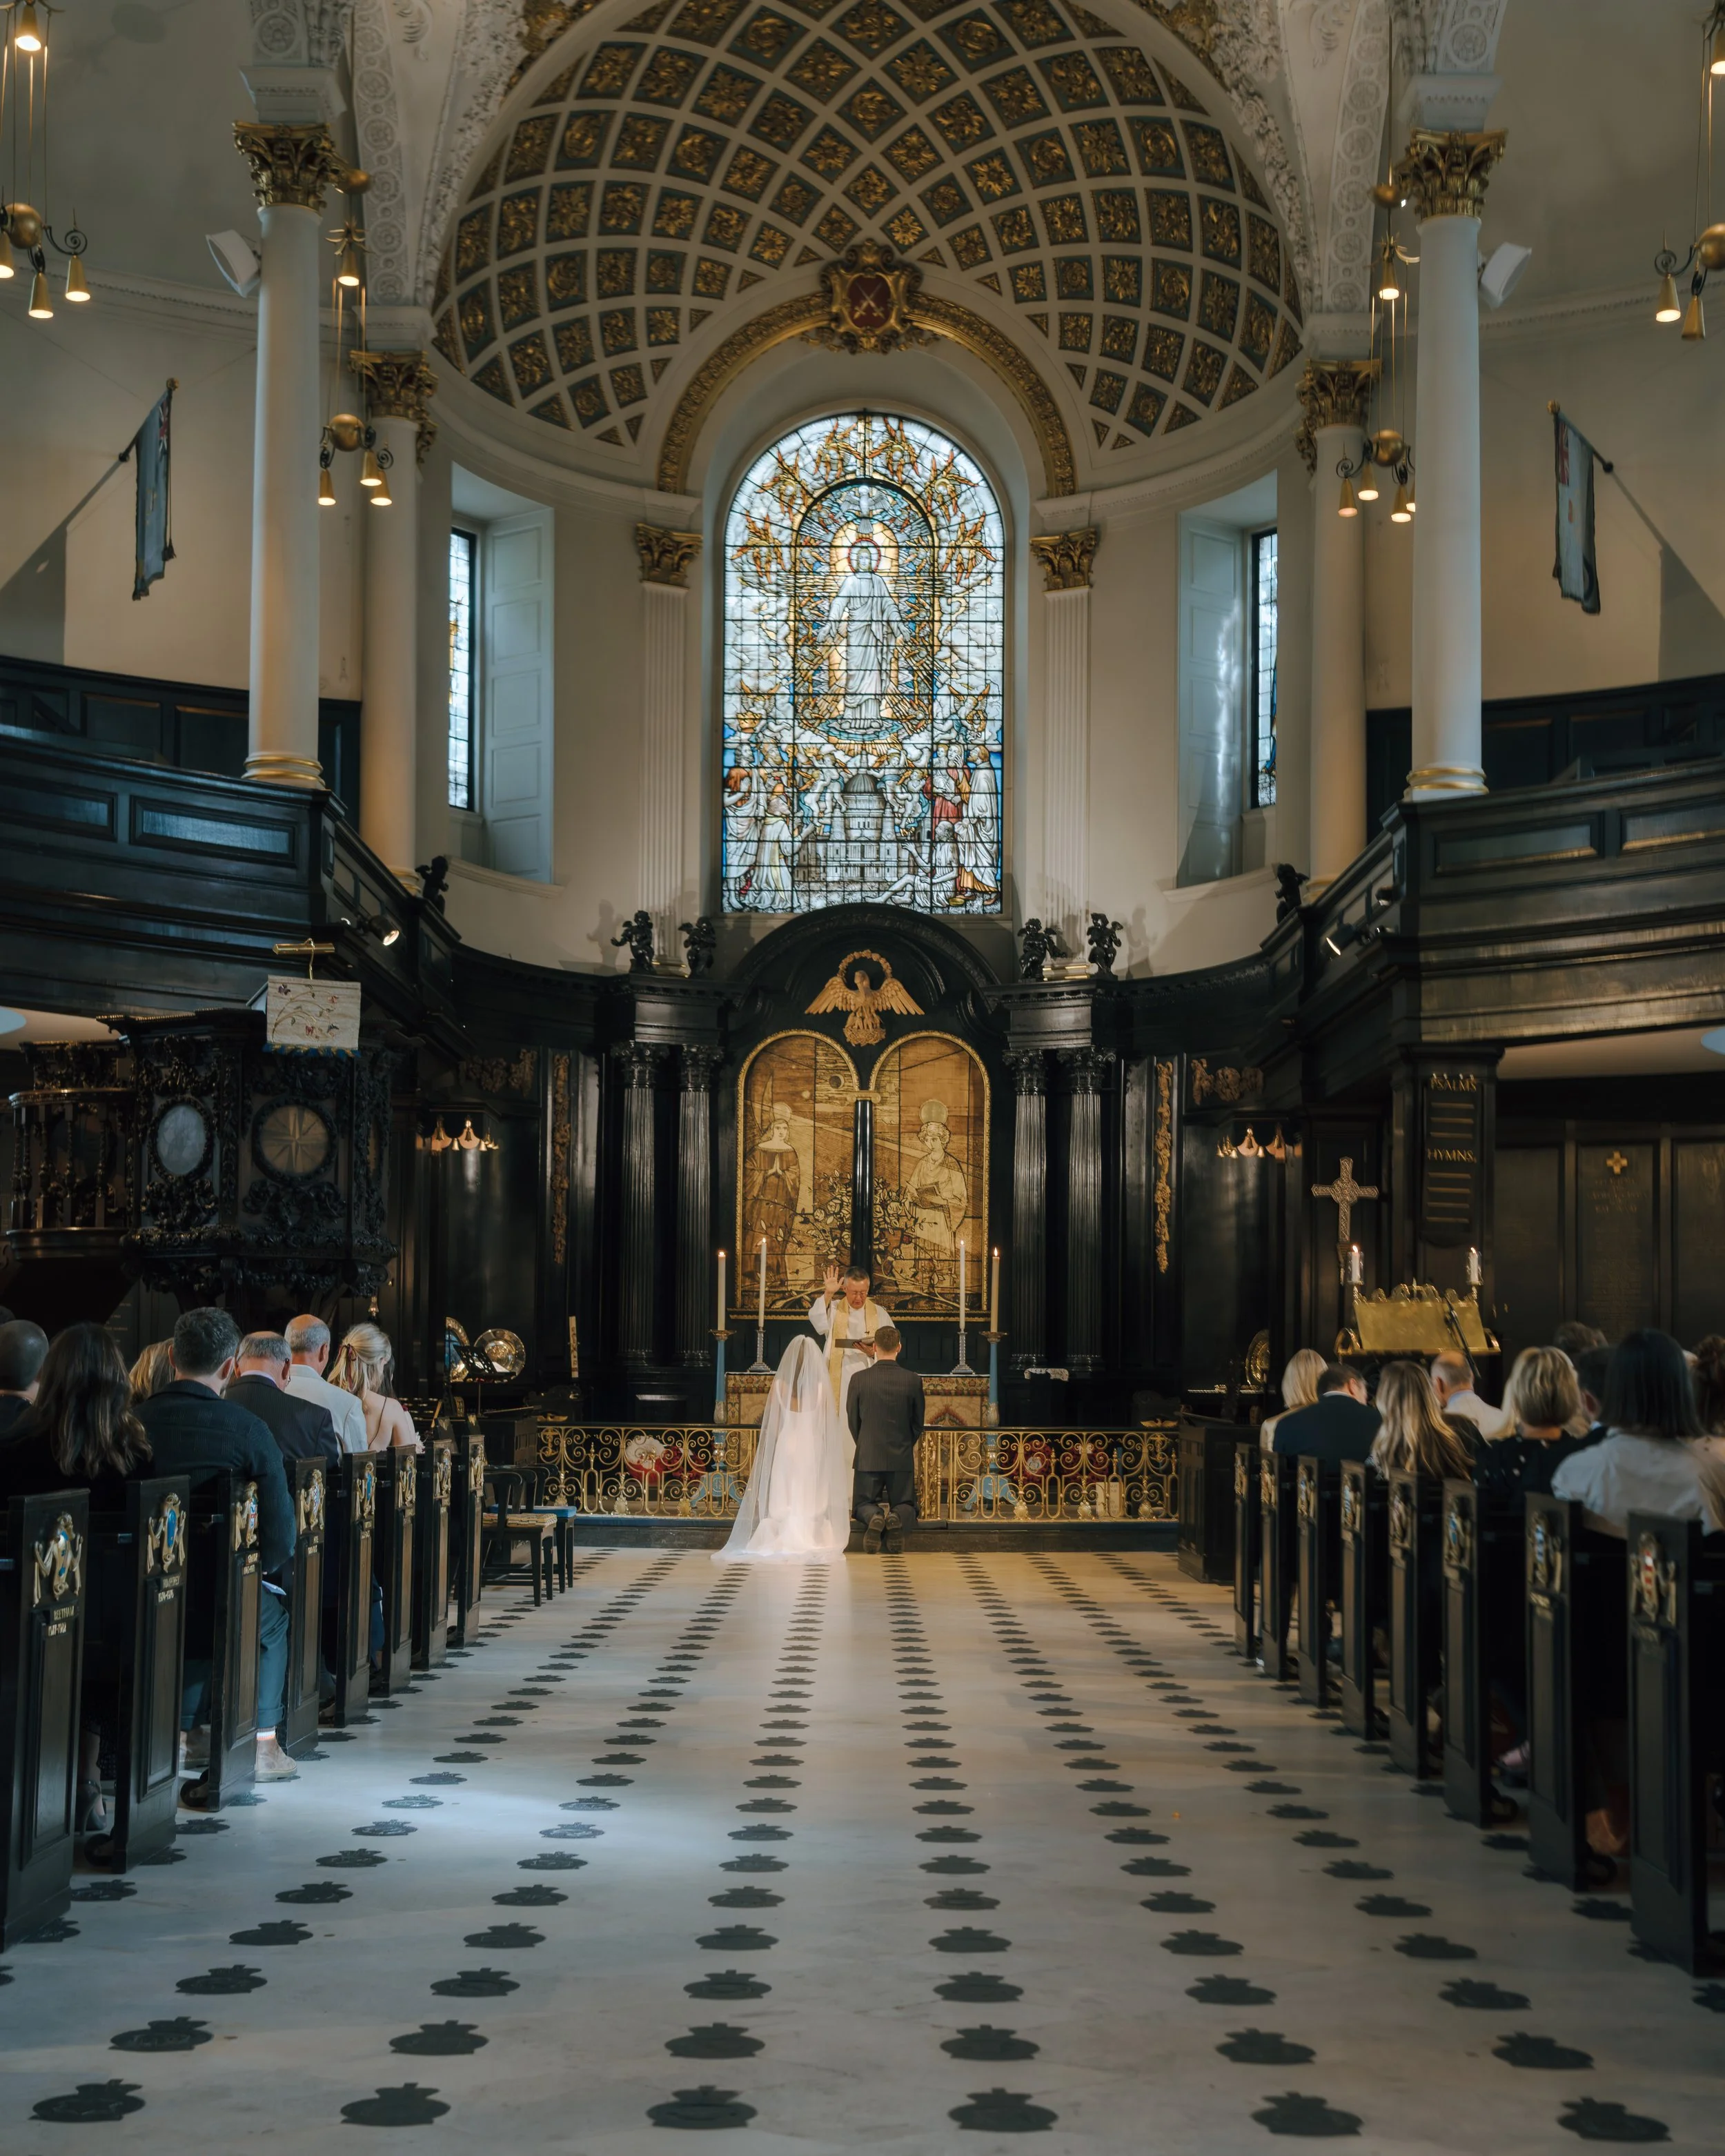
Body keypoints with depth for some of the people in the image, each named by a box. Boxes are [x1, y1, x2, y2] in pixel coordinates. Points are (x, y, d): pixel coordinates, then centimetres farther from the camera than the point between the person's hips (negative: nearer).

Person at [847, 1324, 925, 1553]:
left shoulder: (859, 1379, -7)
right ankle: (897, 1519, -22)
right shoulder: (913, 1380, -5)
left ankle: (874, 1517, -22)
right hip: (902, 1457, 0)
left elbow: (852, 1420, 3)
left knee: (863, 1506, 14)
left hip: (869, 1457, 0)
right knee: (905, 1506, 14)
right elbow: (918, 1423, 4)